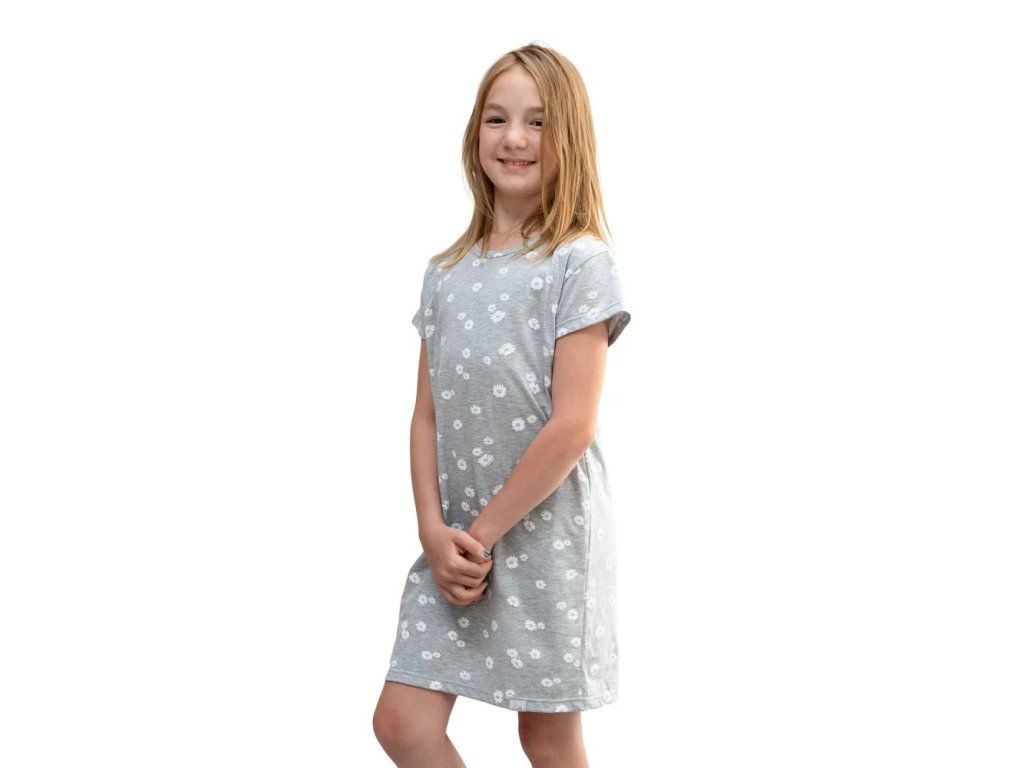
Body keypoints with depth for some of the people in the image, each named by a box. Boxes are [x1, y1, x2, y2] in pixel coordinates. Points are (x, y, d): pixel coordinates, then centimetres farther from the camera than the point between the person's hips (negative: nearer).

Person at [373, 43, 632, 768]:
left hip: (549, 537, -5)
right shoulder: (446, 273, 9)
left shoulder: (581, 264, -9)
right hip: (459, 541, 5)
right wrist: (435, 529, -7)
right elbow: (428, 415, 6)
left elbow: (572, 426, -15)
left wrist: (484, 532, -11)